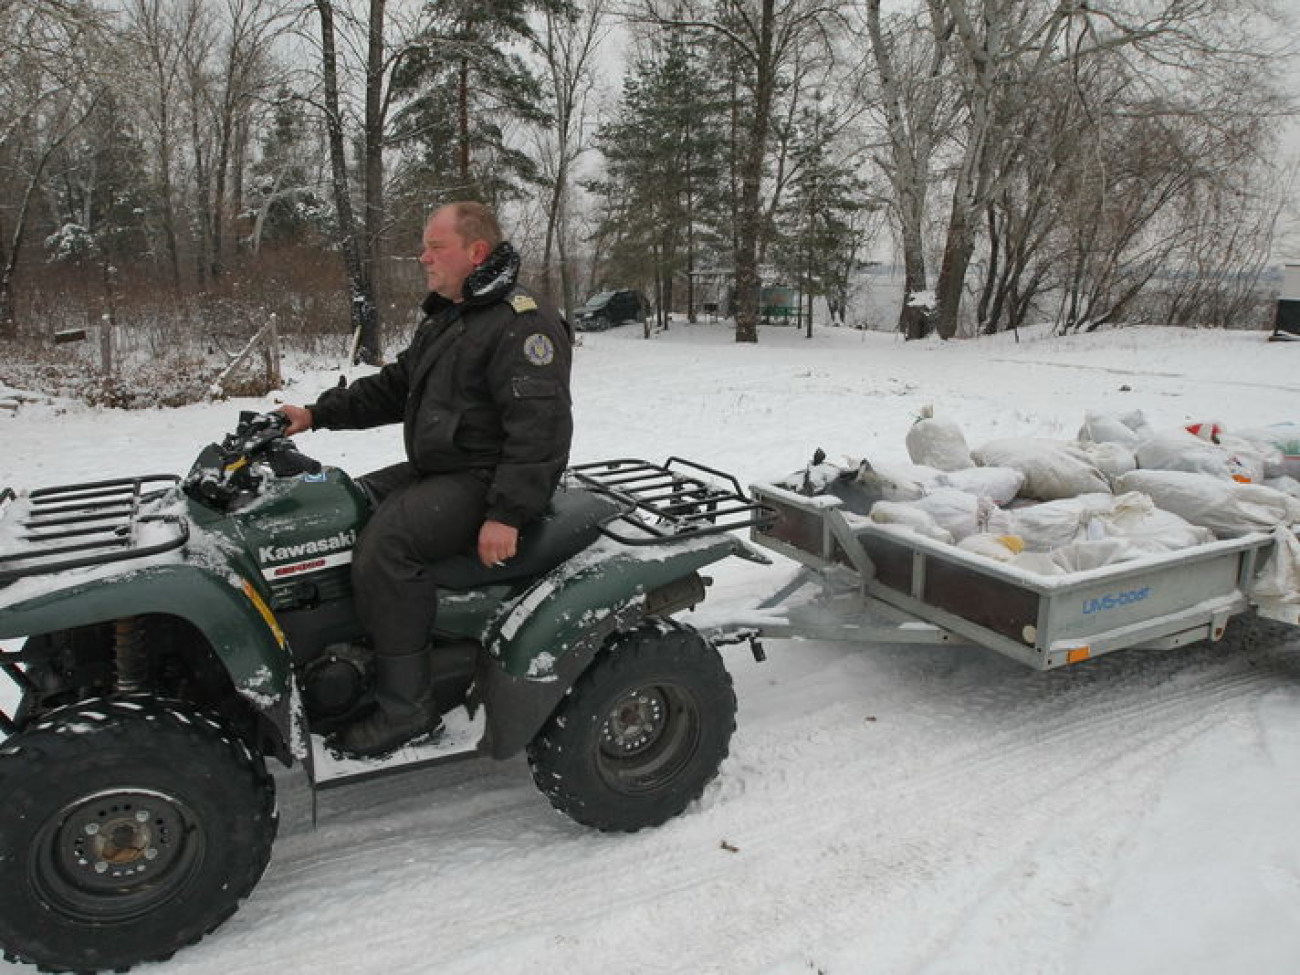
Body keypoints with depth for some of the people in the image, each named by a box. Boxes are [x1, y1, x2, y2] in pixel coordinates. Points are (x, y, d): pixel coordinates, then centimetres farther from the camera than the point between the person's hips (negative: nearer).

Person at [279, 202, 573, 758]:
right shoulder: (443, 319, 18)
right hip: (434, 469, 10)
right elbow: (393, 387, 24)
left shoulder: (524, 324, -14)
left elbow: (540, 427, -23)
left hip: (484, 480, -10)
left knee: (385, 540, -27)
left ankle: (406, 707, -17)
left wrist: (506, 514, -29)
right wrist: (319, 413, 14)